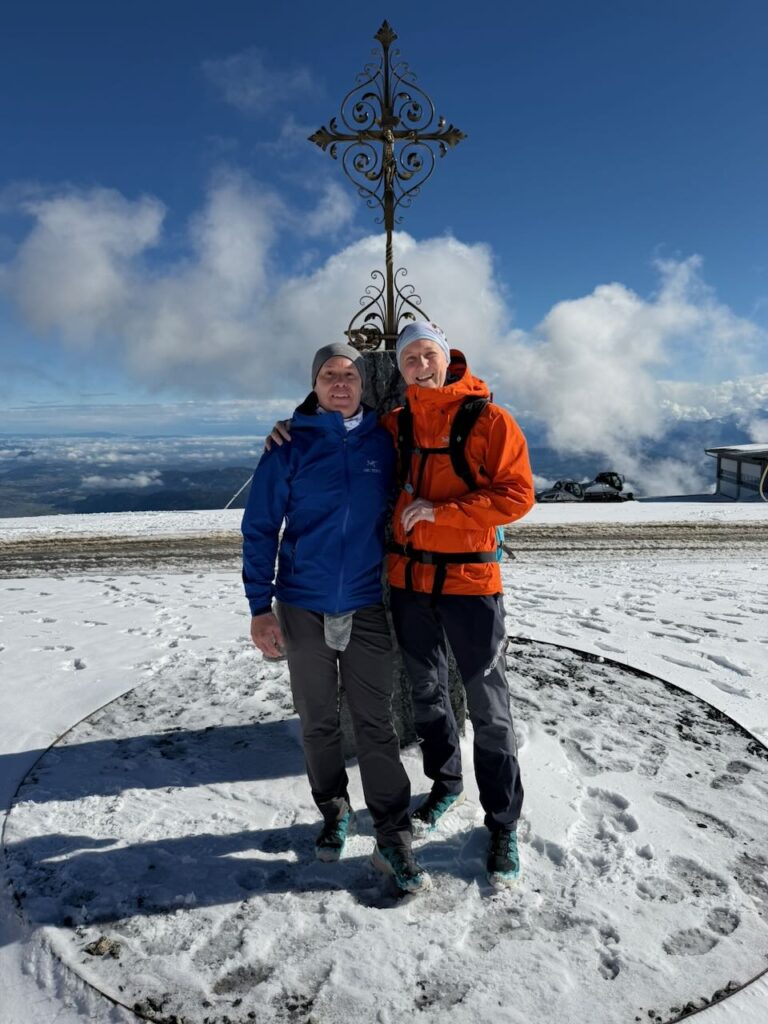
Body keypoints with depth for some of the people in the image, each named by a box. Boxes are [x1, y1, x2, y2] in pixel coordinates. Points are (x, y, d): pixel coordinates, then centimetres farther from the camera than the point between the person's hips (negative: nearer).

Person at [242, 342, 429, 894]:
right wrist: (260, 607, -7)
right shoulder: (290, 445, -2)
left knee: (376, 723, 2)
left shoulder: (382, 442, 3)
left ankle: (394, 838, 12)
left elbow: (399, 511, 13)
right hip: (303, 607, 0)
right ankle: (334, 812, 33)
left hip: (367, 605, 0)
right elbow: (260, 527, -2)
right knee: (318, 721, 13)